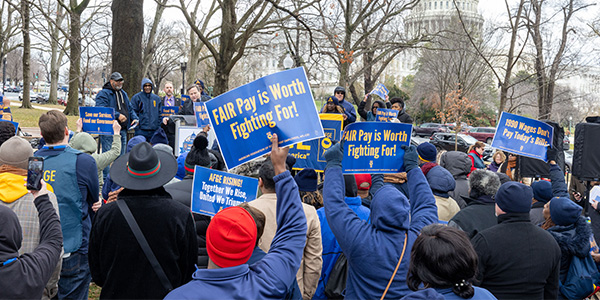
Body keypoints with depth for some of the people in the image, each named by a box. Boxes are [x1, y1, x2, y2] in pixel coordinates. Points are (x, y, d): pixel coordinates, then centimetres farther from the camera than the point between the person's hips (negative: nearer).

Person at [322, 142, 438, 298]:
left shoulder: (360, 240, -30)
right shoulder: (420, 238, -22)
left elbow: (334, 204, -19)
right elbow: (426, 203, -3)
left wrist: (334, 164, -9)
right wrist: (412, 167, 5)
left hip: (362, 296, -2)